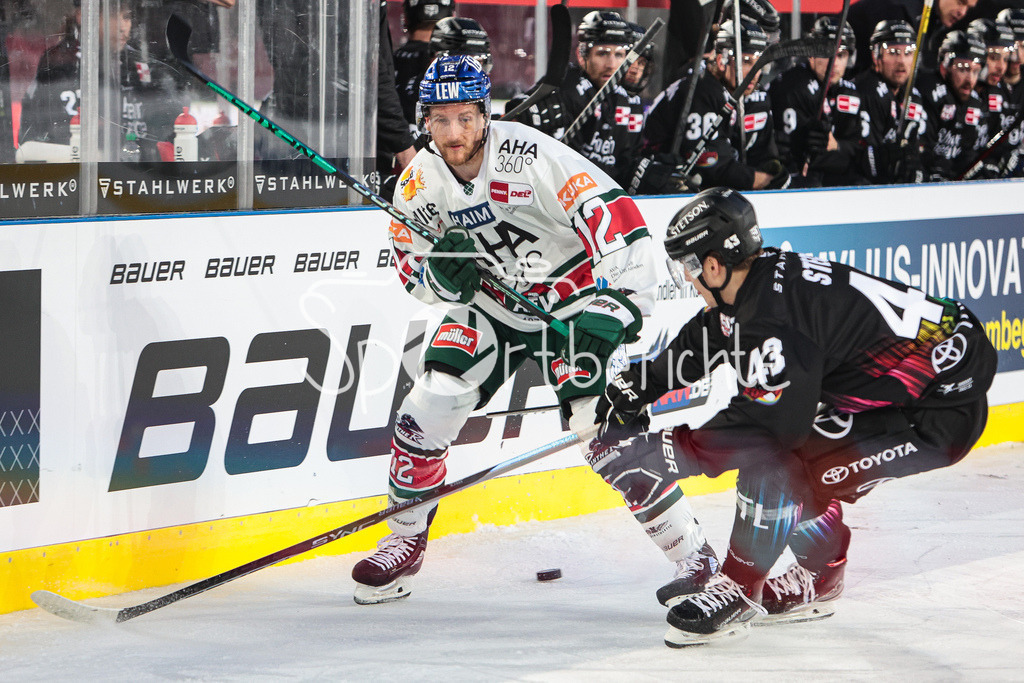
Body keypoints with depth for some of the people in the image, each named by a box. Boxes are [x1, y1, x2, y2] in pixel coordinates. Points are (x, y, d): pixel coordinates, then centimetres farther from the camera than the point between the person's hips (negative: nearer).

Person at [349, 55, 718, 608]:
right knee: (428, 408, -8)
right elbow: (411, 266, 2)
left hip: (573, 303, -5)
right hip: (491, 307, 5)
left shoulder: (531, 157, -28)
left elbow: (618, 220, -30)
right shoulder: (419, 182, -10)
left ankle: (693, 556, -5)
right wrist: (441, 275, -22)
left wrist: (613, 307, -35)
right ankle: (403, 547, 12)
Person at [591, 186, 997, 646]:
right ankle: (818, 580, 25)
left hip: (944, 407, -10)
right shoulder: (758, 280, 4)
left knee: (775, 458, -15)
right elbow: (699, 341, 23)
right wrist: (637, 385, 20)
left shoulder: (775, 320, -25)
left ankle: (740, 590, -1)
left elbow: (765, 424, -26)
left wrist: (670, 452, -21)